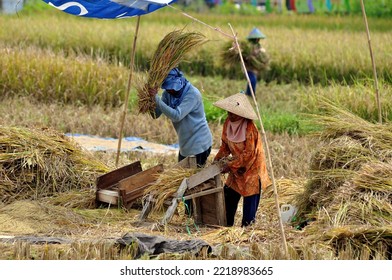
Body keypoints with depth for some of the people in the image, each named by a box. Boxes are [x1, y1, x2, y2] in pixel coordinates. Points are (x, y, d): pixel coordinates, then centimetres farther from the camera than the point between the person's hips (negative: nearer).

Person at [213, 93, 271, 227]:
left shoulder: (249, 128, -27)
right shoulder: (228, 123, -5)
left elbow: (248, 154, -23)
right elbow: (225, 144, 9)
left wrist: (230, 165, -21)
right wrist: (218, 158, -5)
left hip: (251, 169, -7)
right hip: (237, 168, 7)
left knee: (250, 202, -1)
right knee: (228, 196, 12)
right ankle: (227, 225, 27)